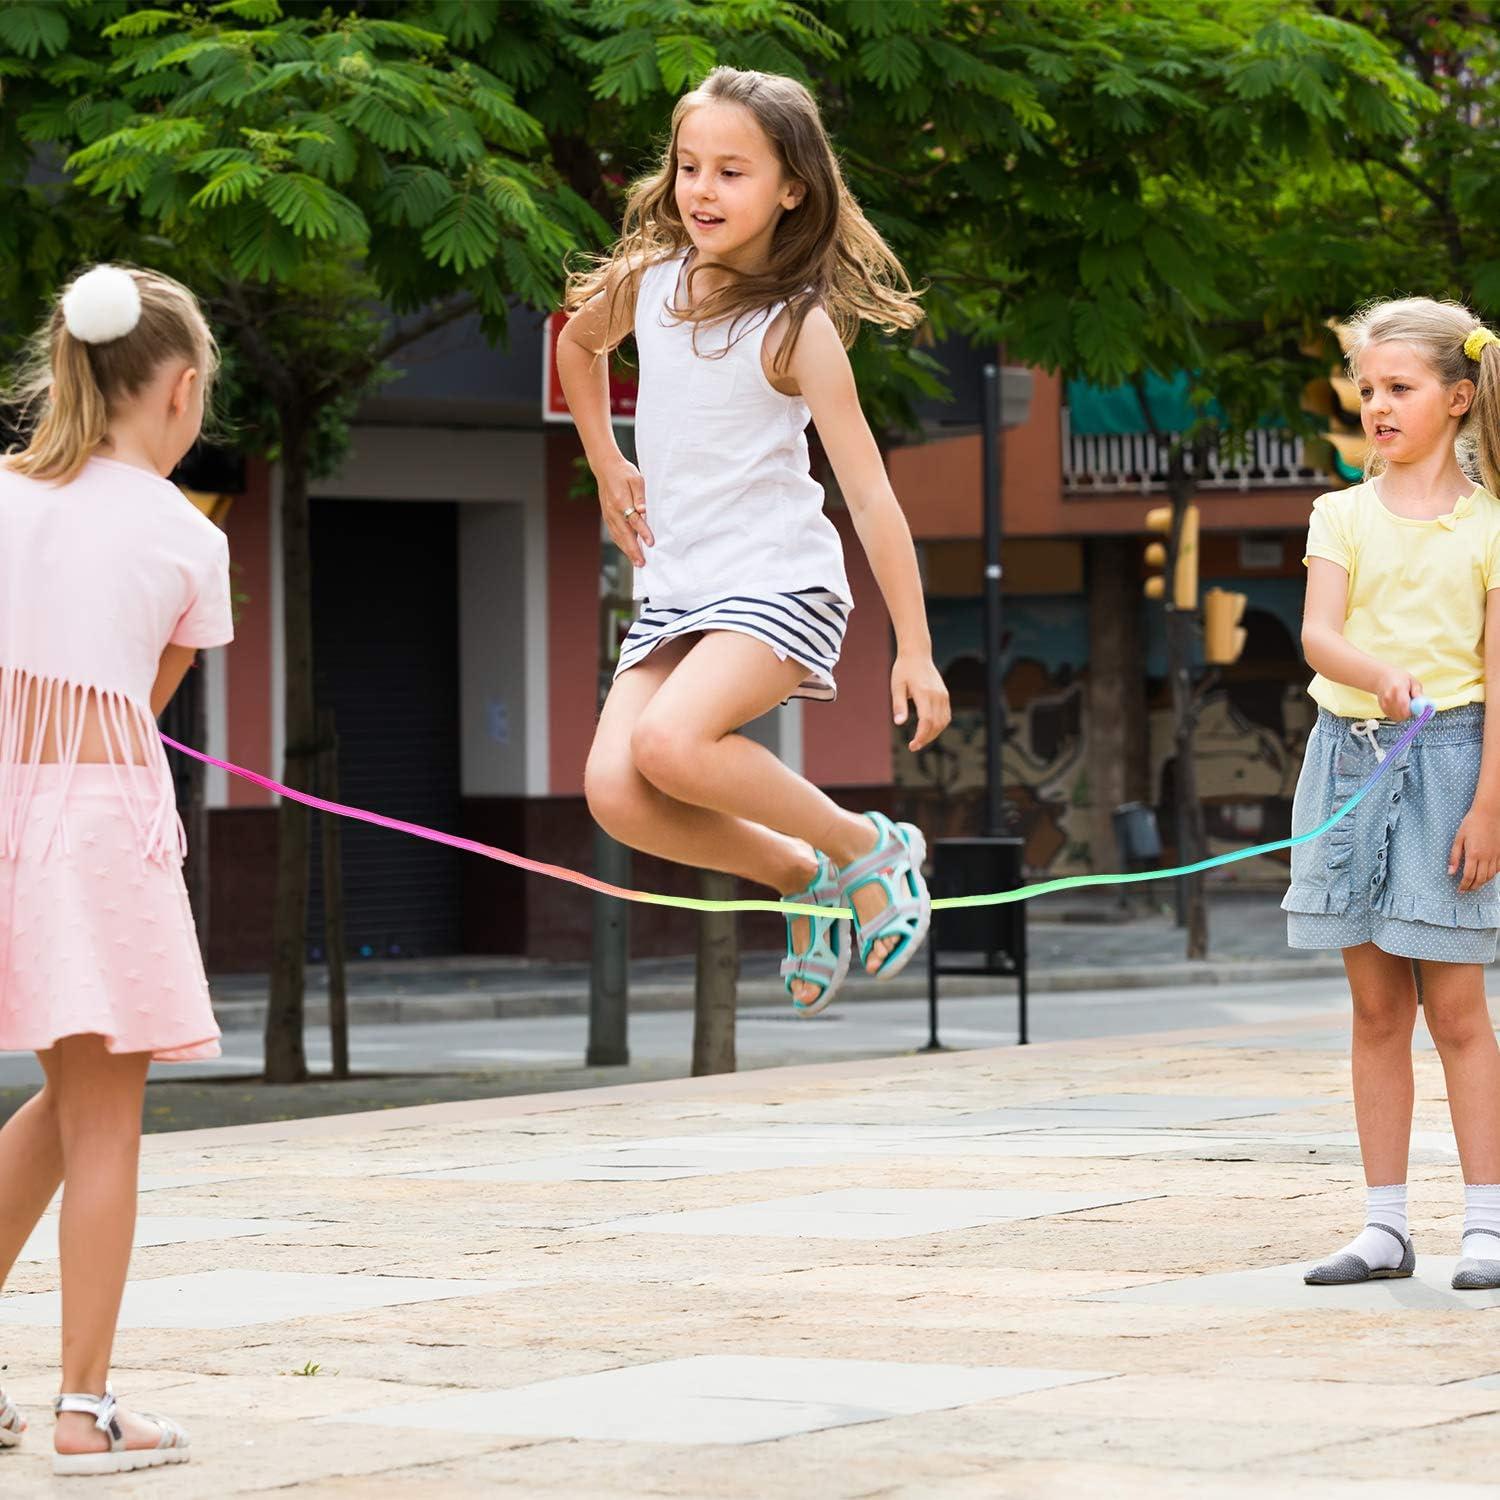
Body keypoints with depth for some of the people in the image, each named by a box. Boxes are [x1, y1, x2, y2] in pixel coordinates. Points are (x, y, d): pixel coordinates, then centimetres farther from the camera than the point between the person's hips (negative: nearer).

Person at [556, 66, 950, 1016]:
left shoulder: (797, 327, -12)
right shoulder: (645, 281, 3)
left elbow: (870, 492, -12)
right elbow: (579, 342, 29)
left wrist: (915, 650, -12)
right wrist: (608, 467, 22)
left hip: (778, 582, -6)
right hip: (672, 591, 6)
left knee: (671, 743, -31)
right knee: (614, 793, -17)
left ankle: (867, 848, -8)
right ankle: (802, 877, 6)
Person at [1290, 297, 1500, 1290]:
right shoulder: (1343, 517, 7)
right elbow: (1318, 634, -7)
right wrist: (1379, 675, -29)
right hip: (1350, 755, 3)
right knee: (1377, 1008, 6)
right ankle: (1387, 1227, 10)